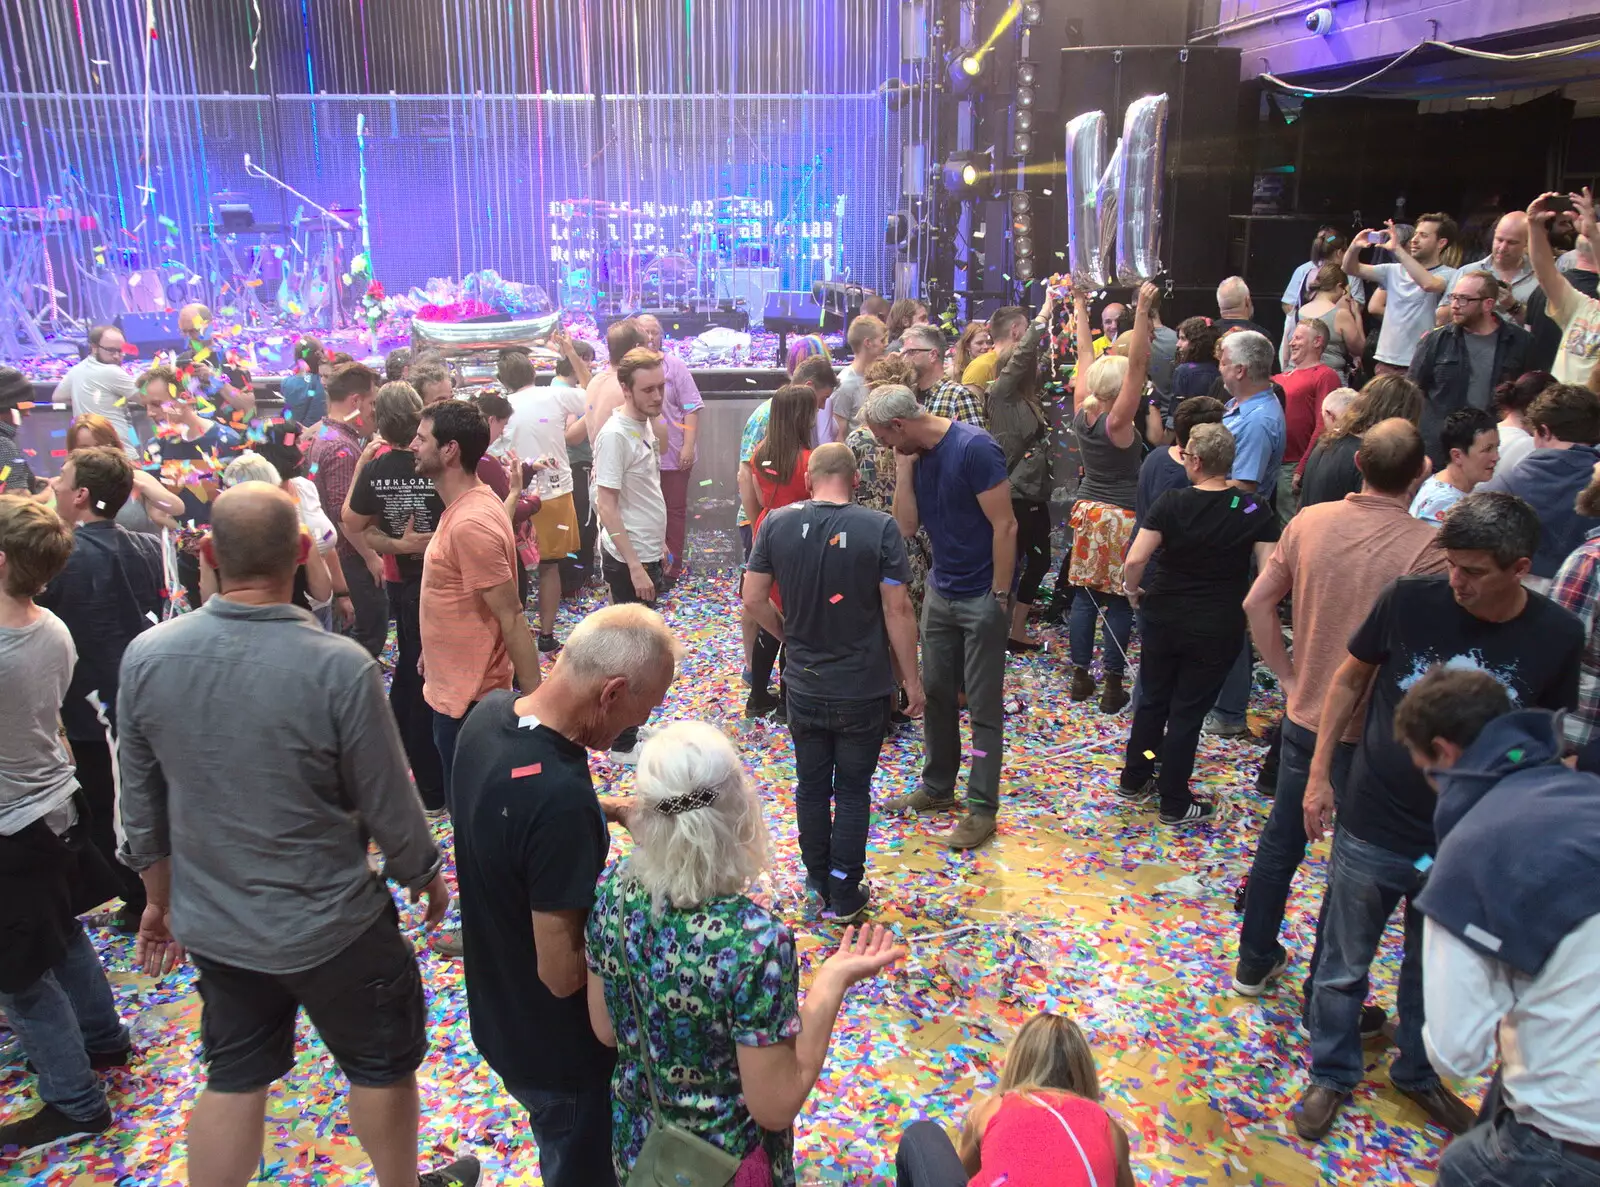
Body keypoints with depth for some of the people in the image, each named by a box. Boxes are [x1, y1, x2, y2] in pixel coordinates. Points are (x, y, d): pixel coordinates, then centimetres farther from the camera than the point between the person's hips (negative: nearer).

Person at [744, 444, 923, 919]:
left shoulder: (777, 523, -7)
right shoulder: (879, 528, -15)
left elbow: (754, 599, -3)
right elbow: (897, 610, -15)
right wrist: (911, 679, -5)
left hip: (803, 688, 2)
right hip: (863, 689, -2)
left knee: (811, 785, 18)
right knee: (852, 791, 13)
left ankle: (818, 880, 33)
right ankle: (845, 894, 22)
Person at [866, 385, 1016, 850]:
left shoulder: (974, 448, -20)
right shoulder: (917, 455, 3)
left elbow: (1004, 525, -20)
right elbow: (907, 526, 0)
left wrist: (1000, 597, -17)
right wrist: (904, 466, -8)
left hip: (981, 597, -8)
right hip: (940, 591, 8)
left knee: (983, 706, 2)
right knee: (935, 692, 15)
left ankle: (982, 809, 12)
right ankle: (938, 788, 31)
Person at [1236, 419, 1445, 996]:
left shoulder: (1310, 521, -6)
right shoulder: (1426, 545, -20)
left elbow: (1257, 605, 0)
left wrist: (1287, 673, 7)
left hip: (1304, 715, 4)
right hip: (1373, 729, -4)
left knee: (1280, 840, 20)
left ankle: (1254, 961, 35)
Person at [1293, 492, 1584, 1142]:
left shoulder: (1557, 637, -11)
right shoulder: (1409, 599, -16)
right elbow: (1350, 679, -1)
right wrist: (1319, 775, -1)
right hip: (1372, 830, -1)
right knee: (1343, 968, 14)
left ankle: (1418, 1073, 48)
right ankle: (1332, 1075, 38)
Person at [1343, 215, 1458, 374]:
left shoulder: (1448, 275, -5)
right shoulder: (1394, 271, 13)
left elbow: (1428, 284, -27)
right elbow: (1350, 269, 12)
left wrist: (1397, 249, -25)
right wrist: (1354, 247, -10)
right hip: (1386, 362, 5)